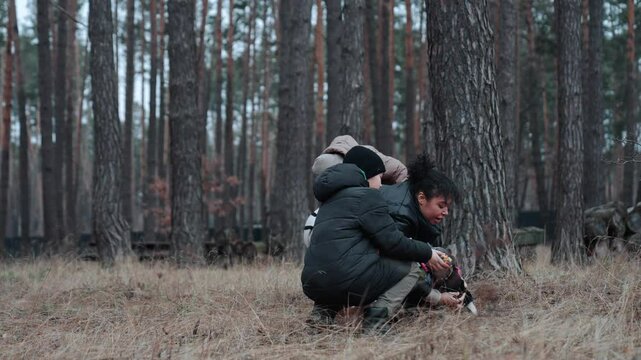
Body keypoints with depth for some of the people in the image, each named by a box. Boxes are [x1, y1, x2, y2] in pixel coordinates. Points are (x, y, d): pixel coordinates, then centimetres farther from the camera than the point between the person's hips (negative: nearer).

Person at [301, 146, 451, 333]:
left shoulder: (333, 198, 25)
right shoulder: (366, 195, -2)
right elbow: (392, 241, -5)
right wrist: (426, 253, 11)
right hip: (346, 281, -8)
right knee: (411, 267, 10)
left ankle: (324, 310, 14)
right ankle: (376, 318, -9)